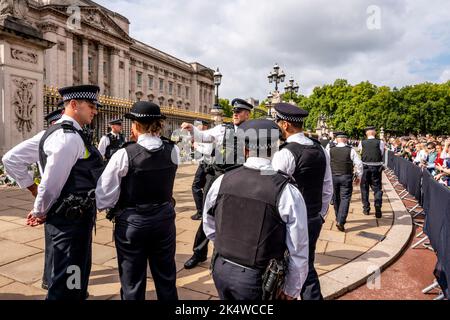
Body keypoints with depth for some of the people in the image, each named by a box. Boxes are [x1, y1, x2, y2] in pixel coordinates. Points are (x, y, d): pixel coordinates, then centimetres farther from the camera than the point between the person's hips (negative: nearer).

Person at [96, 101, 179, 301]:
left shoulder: (124, 155, -18)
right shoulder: (173, 151, -7)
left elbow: (103, 199, -15)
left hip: (131, 223, -3)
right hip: (164, 219, 4)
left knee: (133, 283, 17)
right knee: (166, 278, 21)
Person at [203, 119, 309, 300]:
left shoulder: (222, 181, -10)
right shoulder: (287, 192, -19)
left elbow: (209, 228, 4)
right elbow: (298, 252, -12)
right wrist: (291, 290, 3)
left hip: (221, 269, 3)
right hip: (257, 279, -3)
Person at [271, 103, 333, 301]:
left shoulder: (285, 153, -20)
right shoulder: (320, 149, 3)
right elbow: (327, 189, 10)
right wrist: (320, 215, 19)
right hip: (314, 220, 7)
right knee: (306, 267, 21)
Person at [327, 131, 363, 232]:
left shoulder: (330, 150, -2)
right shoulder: (351, 150, -5)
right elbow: (358, 164, -3)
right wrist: (358, 176, 9)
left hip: (333, 177, 2)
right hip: (346, 177, -2)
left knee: (336, 198, 16)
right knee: (345, 198, -1)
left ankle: (338, 219, 31)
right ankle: (340, 221, -12)